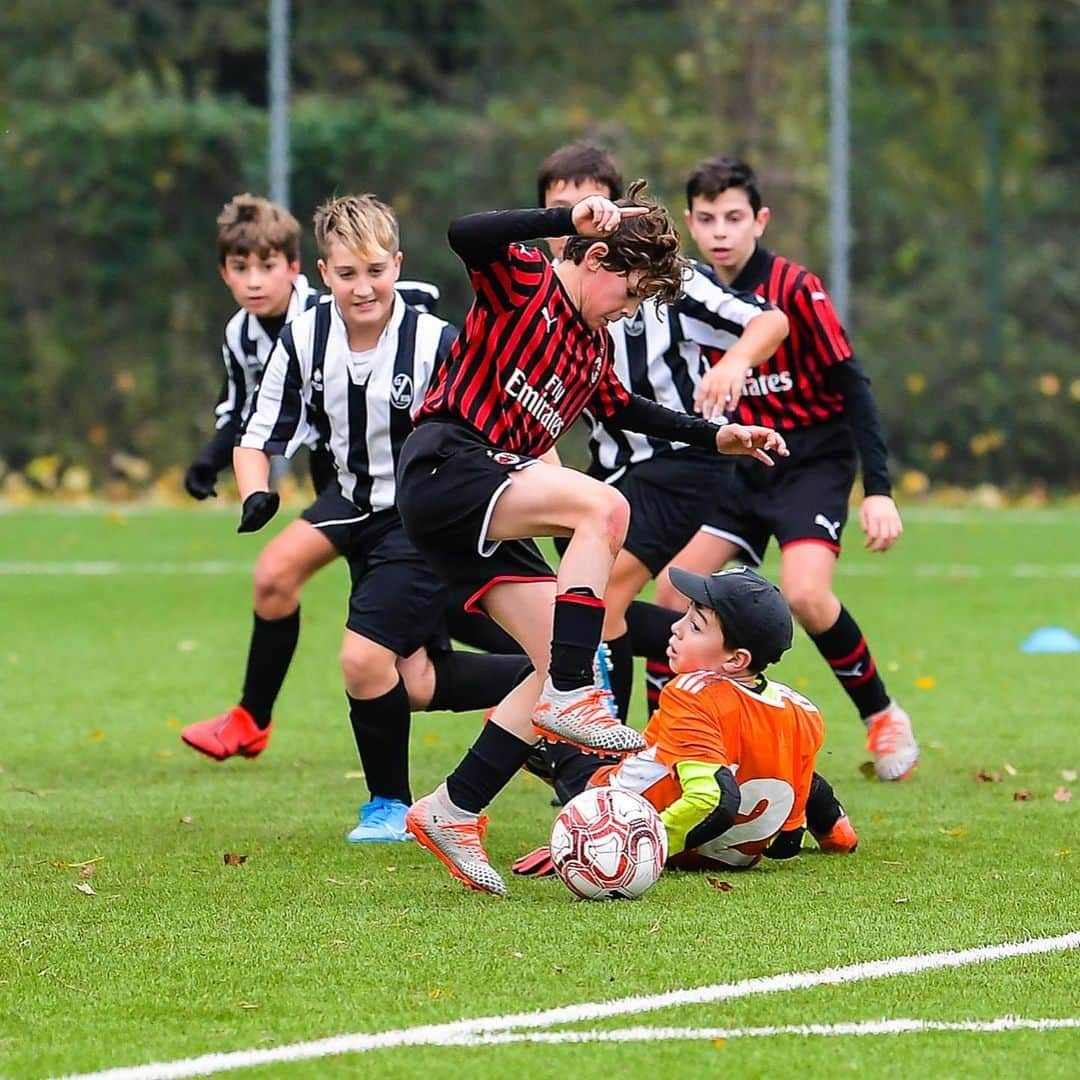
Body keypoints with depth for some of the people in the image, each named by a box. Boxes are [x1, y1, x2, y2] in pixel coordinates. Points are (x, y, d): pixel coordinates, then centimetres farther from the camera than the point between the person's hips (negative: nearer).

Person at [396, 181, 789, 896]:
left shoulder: (595, 346, 21)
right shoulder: (524, 283, -4)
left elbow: (624, 409, 40)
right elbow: (466, 236, -25)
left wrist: (716, 436, 34)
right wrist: (570, 220, -35)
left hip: (487, 507, 9)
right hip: (446, 467, -9)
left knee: (563, 665, -1)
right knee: (605, 506, -29)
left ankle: (453, 812, 3)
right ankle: (570, 697, -31)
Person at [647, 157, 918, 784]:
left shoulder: (797, 288, -16)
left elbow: (853, 386, -17)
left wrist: (878, 490, -21)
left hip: (814, 461, -6)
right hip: (743, 466, 6)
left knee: (805, 595, -25)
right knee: (673, 588, -6)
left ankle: (882, 716, -3)